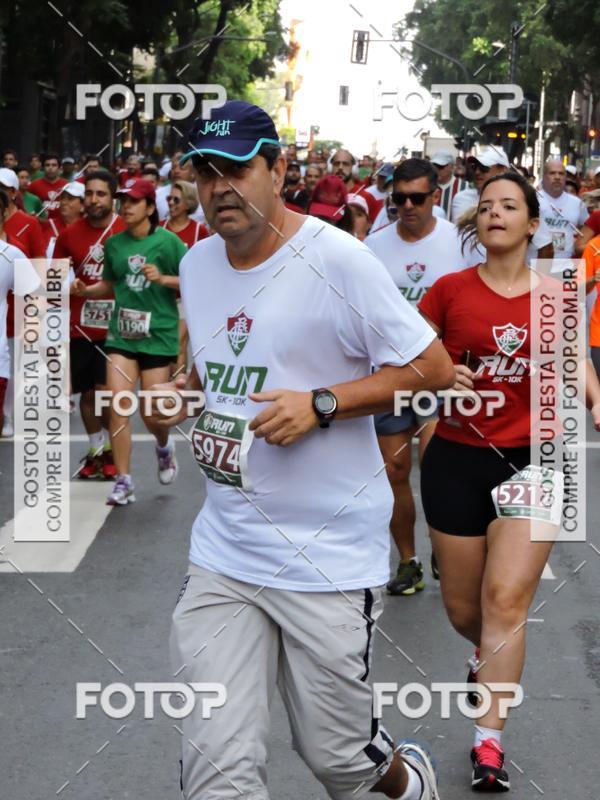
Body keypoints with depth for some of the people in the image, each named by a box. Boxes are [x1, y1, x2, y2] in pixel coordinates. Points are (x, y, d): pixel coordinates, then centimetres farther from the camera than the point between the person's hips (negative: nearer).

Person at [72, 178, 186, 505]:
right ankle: (123, 481, -2)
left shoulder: (167, 241, -7)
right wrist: (85, 290, 0)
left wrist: (163, 278, -20)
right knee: (117, 405, -10)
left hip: (158, 334, -3)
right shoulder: (114, 243, 6)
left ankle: (164, 447, 39)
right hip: (121, 333, 3)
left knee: (150, 411, 2)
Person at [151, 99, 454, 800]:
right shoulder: (196, 263, 9)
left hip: (330, 554, -5)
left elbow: (433, 368, -9)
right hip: (221, 551, 5)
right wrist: (182, 391, 6)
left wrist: (320, 404, -18)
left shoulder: (335, 257, -12)